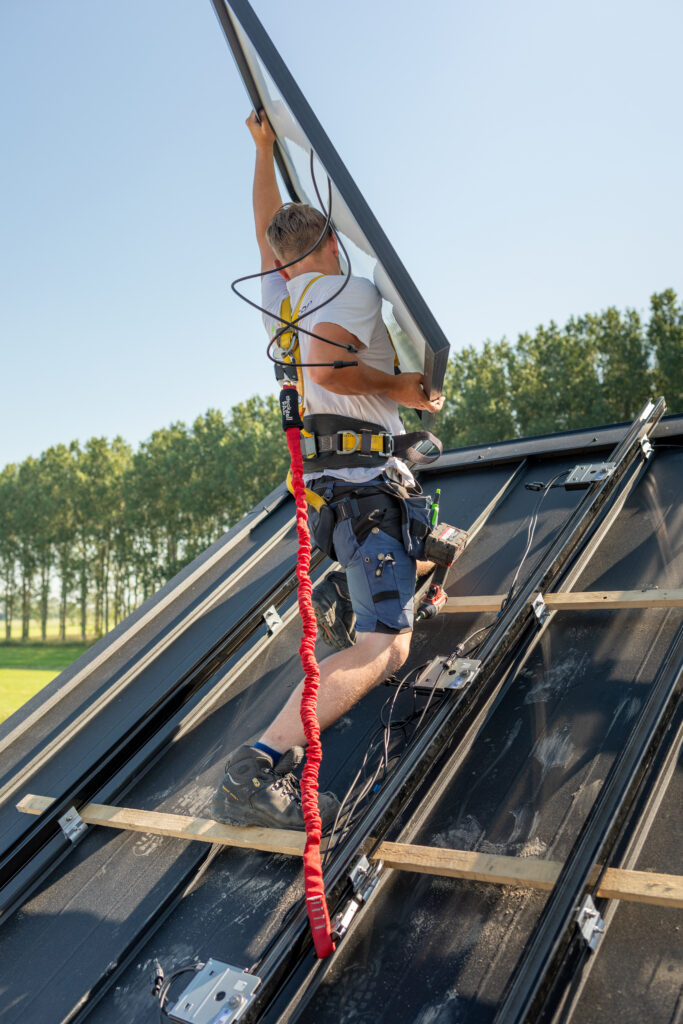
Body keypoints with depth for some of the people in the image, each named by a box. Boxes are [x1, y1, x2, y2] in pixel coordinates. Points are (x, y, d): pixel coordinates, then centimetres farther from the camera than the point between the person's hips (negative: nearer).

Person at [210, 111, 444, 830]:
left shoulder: (277, 297, 16)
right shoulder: (355, 293, -5)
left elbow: (266, 228, 33)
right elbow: (325, 365, -24)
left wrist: (263, 148, 39)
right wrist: (400, 387, -10)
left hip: (322, 480, 9)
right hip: (366, 483, -9)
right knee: (383, 647, -21)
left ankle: (339, 597, 18)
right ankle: (257, 770, -33)